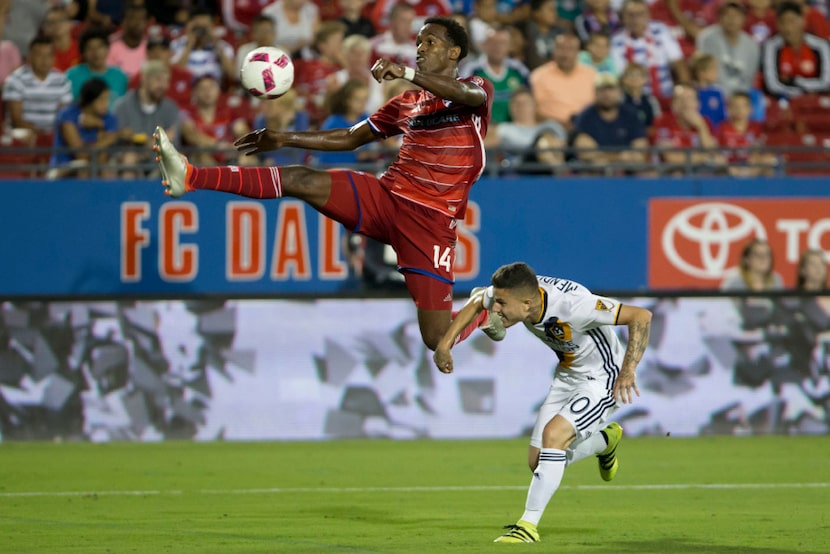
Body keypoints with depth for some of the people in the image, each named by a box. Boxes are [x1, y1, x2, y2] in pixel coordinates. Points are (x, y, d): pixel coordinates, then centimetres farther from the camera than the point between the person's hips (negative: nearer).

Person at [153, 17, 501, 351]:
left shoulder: (474, 90, 2)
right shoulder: (407, 102, 19)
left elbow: (473, 96, -25)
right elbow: (351, 138, 25)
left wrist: (406, 73, -39)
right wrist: (284, 139, 17)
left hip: (432, 219, -5)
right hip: (387, 197, 5)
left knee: (437, 340, -10)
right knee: (302, 181, -17)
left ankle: (484, 312, 25)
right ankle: (191, 178, -27)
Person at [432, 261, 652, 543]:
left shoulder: (572, 306, -37)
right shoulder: (516, 294, -17)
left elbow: (641, 316, -33)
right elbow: (477, 301, 7)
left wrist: (628, 370, -37)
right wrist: (445, 343, 0)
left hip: (603, 379, -8)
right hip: (567, 376, 8)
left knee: (553, 433, -27)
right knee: (538, 461, 5)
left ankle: (529, 525, -20)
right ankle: (605, 440, 34)